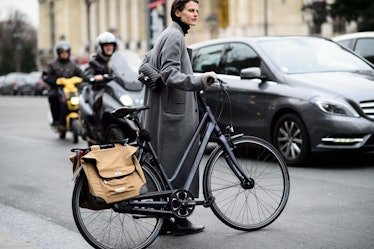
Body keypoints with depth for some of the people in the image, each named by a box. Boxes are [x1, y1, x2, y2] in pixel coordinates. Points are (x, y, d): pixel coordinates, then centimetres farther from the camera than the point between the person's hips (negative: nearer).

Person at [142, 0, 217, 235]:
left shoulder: (169, 35, 21)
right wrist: (199, 81, -36)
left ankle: (163, 219, 15)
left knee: (165, 166, 10)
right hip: (176, 112, -10)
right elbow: (170, 74, -22)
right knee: (180, 165, -5)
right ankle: (180, 220, 0)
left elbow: (147, 64, 28)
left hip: (165, 111, 10)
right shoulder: (175, 36, -11)